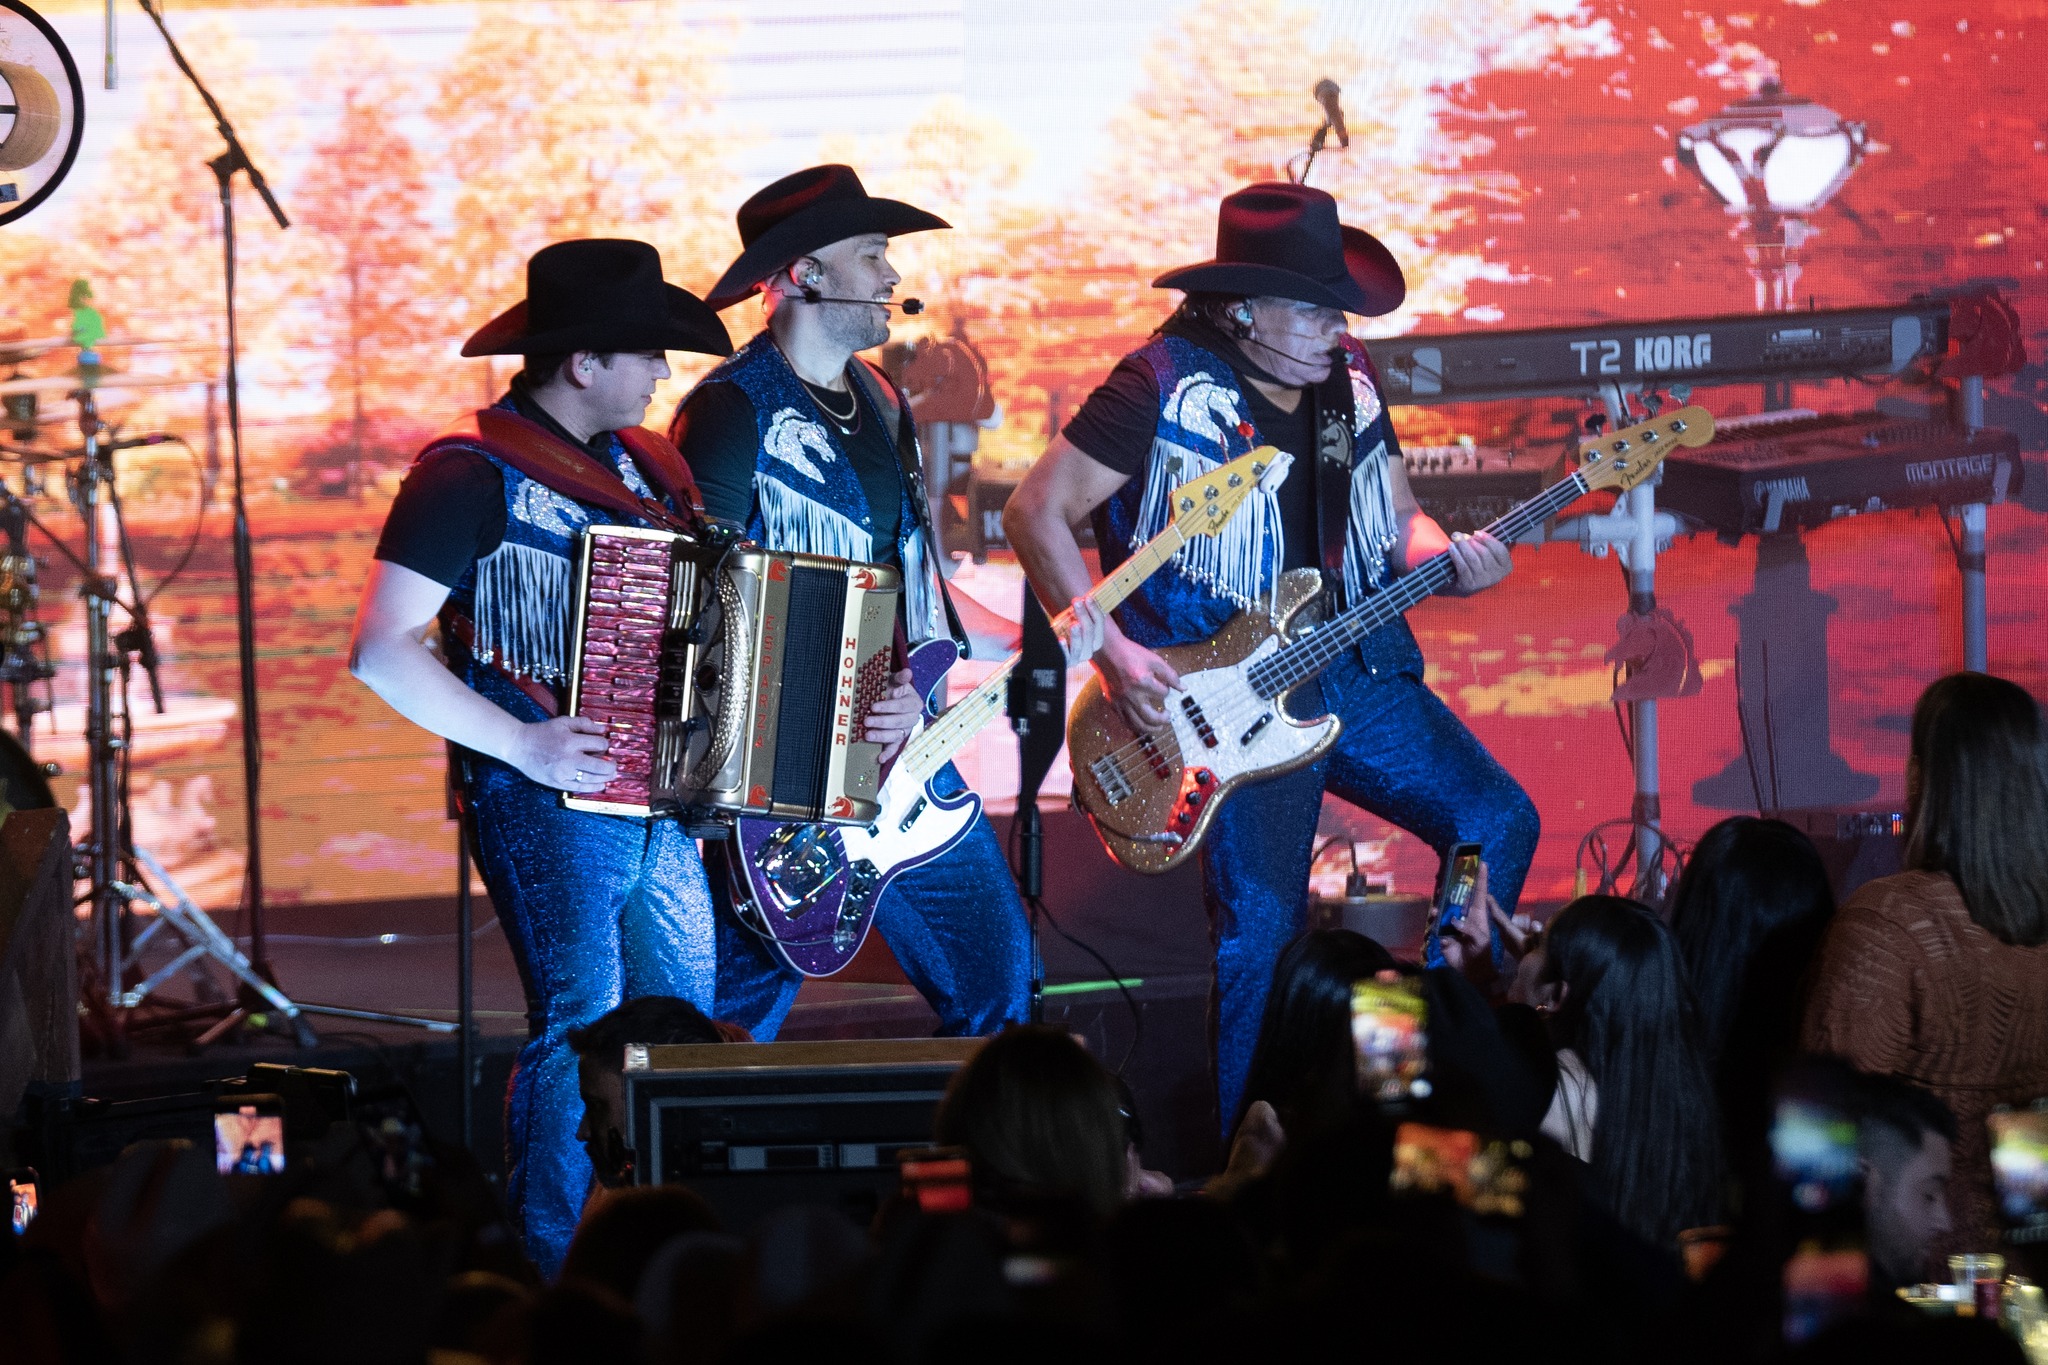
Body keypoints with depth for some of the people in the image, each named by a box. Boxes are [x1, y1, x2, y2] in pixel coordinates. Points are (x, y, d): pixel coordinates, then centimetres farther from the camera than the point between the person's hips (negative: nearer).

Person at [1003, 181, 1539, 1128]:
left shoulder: (1345, 379, 9)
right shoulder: (1165, 385, -12)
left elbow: (1397, 523, 18)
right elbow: (1035, 512, -11)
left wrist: (1450, 562, -6)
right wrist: (1113, 653, -18)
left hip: (1356, 670, 7)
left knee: (1498, 822, 1)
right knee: (1262, 927, -13)